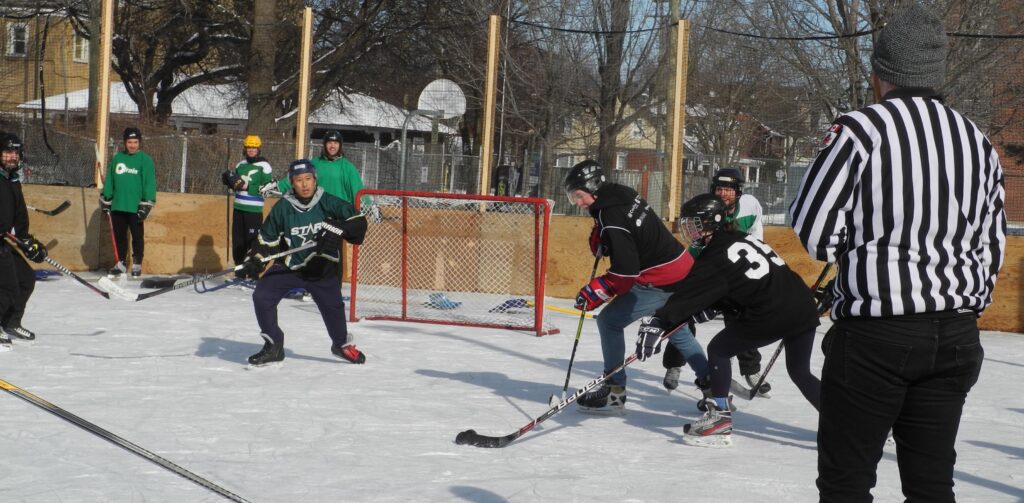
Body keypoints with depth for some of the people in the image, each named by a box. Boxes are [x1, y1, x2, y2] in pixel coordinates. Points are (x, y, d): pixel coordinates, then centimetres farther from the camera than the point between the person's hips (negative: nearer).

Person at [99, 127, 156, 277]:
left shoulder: (145, 160, -4)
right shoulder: (117, 158, 8)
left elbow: (150, 183, -7)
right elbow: (109, 180, 13)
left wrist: (146, 205, -12)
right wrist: (105, 200, 11)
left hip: (136, 207, -4)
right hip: (117, 206, 4)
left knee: (137, 236, 2)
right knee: (119, 235, 10)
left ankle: (137, 264, 11)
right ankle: (121, 263, 19)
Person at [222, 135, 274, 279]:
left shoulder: (264, 166, -6)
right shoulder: (240, 165, 13)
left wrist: (247, 187, -19)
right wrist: (229, 180, 1)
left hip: (254, 209, -7)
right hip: (239, 208, 7)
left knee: (253, 242, -9)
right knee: (237, 242, 9)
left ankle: (253, 274, -6)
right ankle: (239, 273, 19)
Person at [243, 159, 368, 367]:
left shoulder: (329, 203, -11)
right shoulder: (282, 208, -8)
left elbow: (358, 221, -14)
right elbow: (266, 238, 1)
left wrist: (336, 229, -29)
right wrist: (255, 259, -12)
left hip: (322, 269, -1)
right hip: (288, 266, 1)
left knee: (332, 306, 5)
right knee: (262, 297, -13)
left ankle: (342, 344, 37)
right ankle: (273, 346, 2)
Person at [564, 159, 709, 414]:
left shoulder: (612, 217, -23)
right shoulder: (622, 194, 5)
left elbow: (626, 272, -25)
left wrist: (595, 291, -20)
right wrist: (601, 242, 1)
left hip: (661, 282, -10)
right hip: (682, 269, 10)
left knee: (609, 320, -3)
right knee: (677, 331, 27)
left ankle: (614, 391, 2)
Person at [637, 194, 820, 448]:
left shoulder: (715, 257, -6)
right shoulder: (744, 239, 18)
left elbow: (689, 295, -12)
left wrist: (658, 322, -15)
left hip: (771, 316, -8)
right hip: (804, 307, 8)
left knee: (718, 350, 9)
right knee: (800, 372, 22)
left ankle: (719, 418, 6)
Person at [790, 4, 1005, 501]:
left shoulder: (861, 129, -11)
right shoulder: (978, 142, 9)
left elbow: (813, 229, -9)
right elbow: (993, 247, 15)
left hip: (875, 334, -6)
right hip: (956, 338, 6)